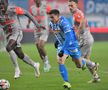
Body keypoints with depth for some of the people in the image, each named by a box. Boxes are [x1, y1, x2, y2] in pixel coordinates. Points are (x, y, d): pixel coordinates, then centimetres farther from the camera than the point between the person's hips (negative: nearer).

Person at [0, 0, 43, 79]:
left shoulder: (13, 9, -13)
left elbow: (26, 13, -2)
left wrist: (36, 23, 1)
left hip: (17, 33, -6)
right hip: (9, 36, 6)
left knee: (8, 48, -29)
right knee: (20, 55, 12)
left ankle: (17, 69, -20)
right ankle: (35, 65, 36)